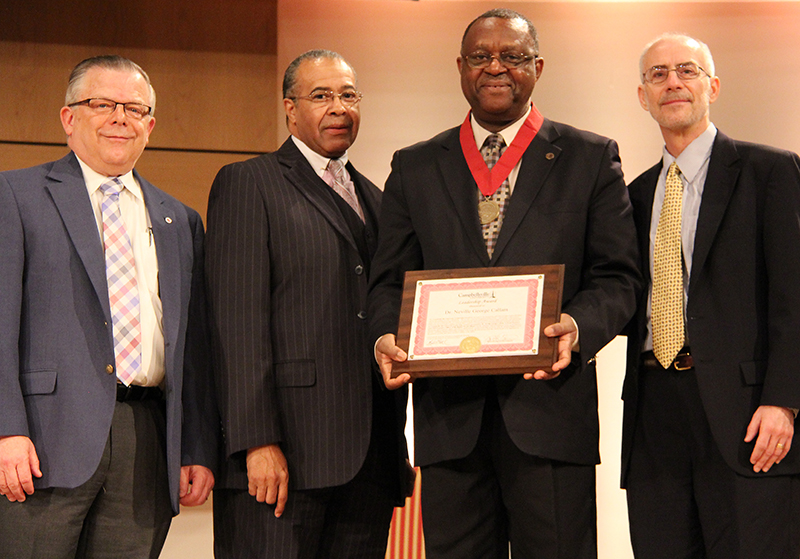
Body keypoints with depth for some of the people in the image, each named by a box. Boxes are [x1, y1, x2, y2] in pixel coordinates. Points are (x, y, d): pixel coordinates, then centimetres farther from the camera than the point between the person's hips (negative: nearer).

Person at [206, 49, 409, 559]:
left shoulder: (374, 198, 21)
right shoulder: (248, 184, 0)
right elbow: (238, 321, -9)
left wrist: (396, 446, 14)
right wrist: (258, 442, -17)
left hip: (371, 458, 6)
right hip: (285, 454, -6)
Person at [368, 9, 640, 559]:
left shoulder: (591, 159, 9)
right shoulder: (415, 168, 15)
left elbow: (616, 277, 3)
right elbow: (391, 280, 12)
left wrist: (579, 326, -18)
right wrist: (386, 337, -10)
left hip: (549, 406, -2)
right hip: (447, 412, 2)